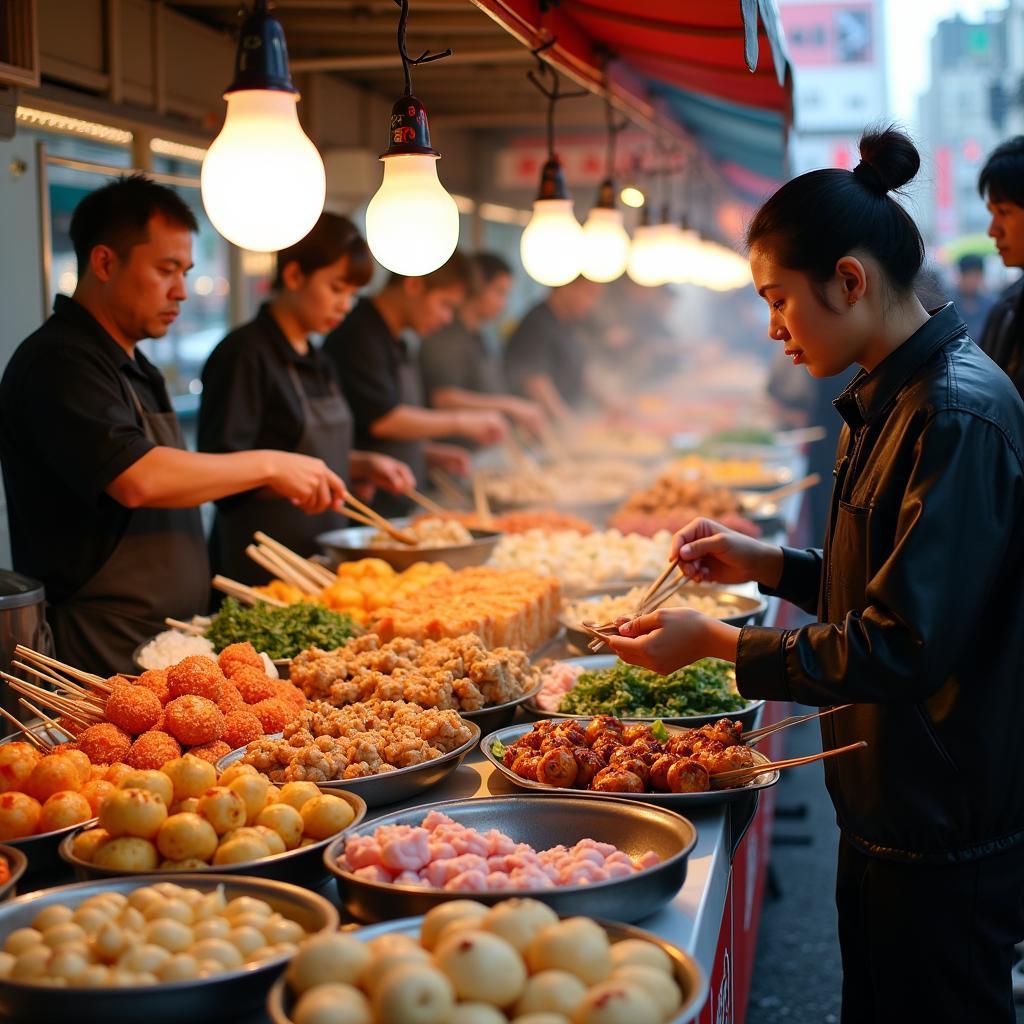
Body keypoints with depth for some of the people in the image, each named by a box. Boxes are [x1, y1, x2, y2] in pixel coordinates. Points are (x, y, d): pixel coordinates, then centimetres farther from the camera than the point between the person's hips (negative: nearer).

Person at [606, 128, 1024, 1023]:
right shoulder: (892, 399, 8)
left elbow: (907, 644, -26)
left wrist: (718, 642, -19)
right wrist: (768, 565, 6)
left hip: (947, 839, -9)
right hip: (886, 812, 10)